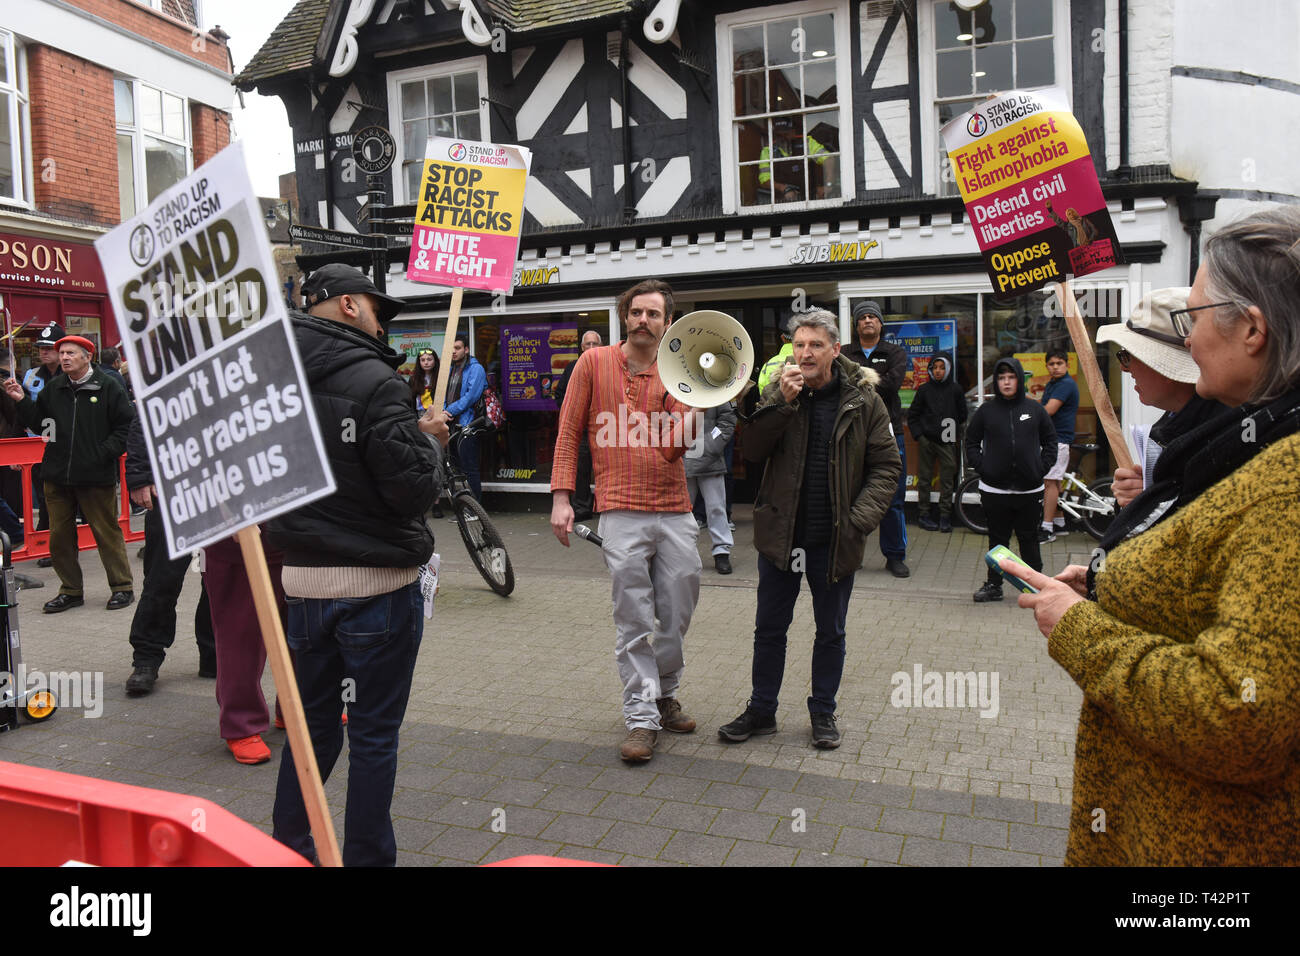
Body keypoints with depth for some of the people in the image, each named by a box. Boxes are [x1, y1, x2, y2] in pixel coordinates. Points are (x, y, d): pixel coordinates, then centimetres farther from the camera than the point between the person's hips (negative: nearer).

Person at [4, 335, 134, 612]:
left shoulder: (108, 388, -4)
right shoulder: (53, 388, 9)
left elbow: (126, 426, -5)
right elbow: (38, 422, 11)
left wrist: (103, 453, -12)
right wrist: (22, 401, -2)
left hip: (96, 477, -5)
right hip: (57, 475, 5)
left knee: (107, 532, 2)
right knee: (59, 535, 10)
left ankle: (122, 587, 14)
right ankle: (71, 590, 23)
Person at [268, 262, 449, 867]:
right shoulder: (373, 381, -17)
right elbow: (414, 490, -20)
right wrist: (429, 438, -1)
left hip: (302, 579, 7)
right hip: (377, 584, -6)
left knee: (313, 722, 20)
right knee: (373, 733, 6)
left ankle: (287, 847, 31)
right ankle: (367, 857, 17)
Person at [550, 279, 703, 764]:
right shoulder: (595, 362, 4)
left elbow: (674, 447, -2)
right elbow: (569, 433, 2)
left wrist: (698, 407, -17)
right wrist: (561, 498, -6)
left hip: (676, 511, 3)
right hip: (621, 512, -3)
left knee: (678, 614, 10)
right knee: (634, 622, -1)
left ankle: (665, 695, 31)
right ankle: (641, 718, 9)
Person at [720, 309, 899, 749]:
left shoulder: (863, 399, -4)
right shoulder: (778, 392, -1)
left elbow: (886, 465, -3)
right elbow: (752, 450, -10)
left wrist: (860, 519, -14)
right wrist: (782, 402, -21)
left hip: (835, 540, -1)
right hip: (780, 533, 1)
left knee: (831, 632, 14)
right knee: (769, 628, 12)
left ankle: (823, 713, 32)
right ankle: (761, 710, 28)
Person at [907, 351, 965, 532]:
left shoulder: (956, 390, 4)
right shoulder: (924, 390, 4)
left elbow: (962, 416, 11)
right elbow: (912, 415, 8)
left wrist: (955, 435, 4)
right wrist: (918, 435, 0)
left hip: (947, 442, 0)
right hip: (926, 441, 0)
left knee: (947, 479, 0)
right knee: (924, 478, 4)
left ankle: (945, 515, 7)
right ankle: (924, 514, 12)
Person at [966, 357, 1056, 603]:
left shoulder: (1035, 409, 4)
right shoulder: (986, 411, 2)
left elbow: (1050, 441, 12)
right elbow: (971, 442, 9)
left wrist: (1042, 467, 0)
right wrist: (982, 467, -4)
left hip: (1030, 489, 0)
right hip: (994, 489, 0)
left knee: (1029, 538, 9)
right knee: (997, 539, 8)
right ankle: (994, 585, 17)